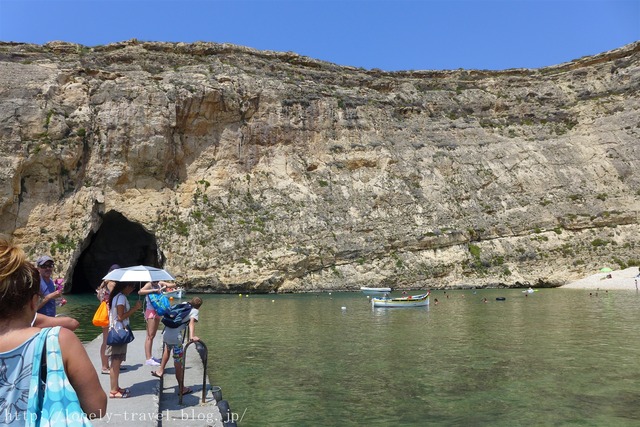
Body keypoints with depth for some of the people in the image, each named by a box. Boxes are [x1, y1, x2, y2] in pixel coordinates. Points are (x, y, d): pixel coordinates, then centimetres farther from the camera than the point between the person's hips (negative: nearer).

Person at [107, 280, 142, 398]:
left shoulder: (116, 296, 12)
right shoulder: (121, 297, -17)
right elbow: (121, 317, -21)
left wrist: (133, 308, 10)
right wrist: (135, 308, -17)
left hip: (117, 332, 10)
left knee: (117, 362, 14)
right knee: (116, 362, -4)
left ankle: (116, 387, 21)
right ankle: (113, 391, 2)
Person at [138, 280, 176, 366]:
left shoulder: (160, 283, 4)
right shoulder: (149, 285, -12)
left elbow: (174, 285, 3)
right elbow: (140, 292, -30)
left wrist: (165, 286, -14)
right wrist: (153, 290, -31)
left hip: (157, 312, 7)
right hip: (150, 311, -7)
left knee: (152, 336, 14)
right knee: (150, 336, -7)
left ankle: (150, 356, 23)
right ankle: (148, 359, -4)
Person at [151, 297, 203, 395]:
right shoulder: (195, 310, 3)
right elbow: (191, 322, -15)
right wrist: (192, 336, -27)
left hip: (166, 334, 6)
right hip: (176, 337, -6)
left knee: (167, 349, 40)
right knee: (179, 363, 6)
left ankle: (160, 370, 46)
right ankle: (181, 388, 18)